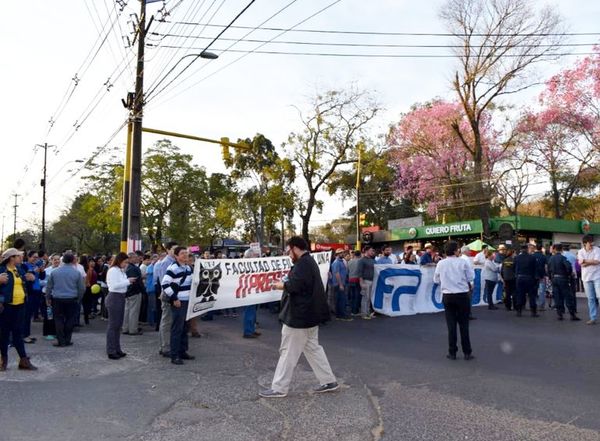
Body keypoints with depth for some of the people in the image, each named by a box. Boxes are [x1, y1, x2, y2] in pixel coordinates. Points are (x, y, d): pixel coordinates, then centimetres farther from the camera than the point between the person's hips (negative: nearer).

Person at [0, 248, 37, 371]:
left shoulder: (20, 269, 11)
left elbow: (25, 284, 22)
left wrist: (31, 279, 2)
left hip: (20, 306, 5)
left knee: (18, 333, 9)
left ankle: (24, 360, 9)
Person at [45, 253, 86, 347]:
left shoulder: (54, 272, 1)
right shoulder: (76, 273, -4)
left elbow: (49, 286, 6)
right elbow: (82, 288, 0)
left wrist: (48, 298, 18)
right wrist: (78, 299, 14)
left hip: (57, 299, 1)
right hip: (72, 300, -1)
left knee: (59, 320, 8)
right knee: (70, 320, 9)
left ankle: (61, 341, 9)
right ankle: (67, 340, 12)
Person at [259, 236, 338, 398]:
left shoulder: (302, 264, -18)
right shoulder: (310, 262, 15)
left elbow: (294, 285, -28)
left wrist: (282, 285, -10)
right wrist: (286, 284, 4)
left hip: (299, 316, -11)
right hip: (309, 314, 11)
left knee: (288, 352, -1)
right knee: (313, 348, 17)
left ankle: (279, 388, 8)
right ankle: (329, 381, 21)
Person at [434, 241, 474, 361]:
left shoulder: (441, 263, -3)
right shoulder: (462, 262, -9)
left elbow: (436, 280, 5)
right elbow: (471, 277, -4)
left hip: (447, 296, 2)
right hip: (462, 295, -2)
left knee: (451, 324, 8)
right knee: (464, 324, 7)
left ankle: (452, 352, 11)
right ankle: (467, 352, 12)